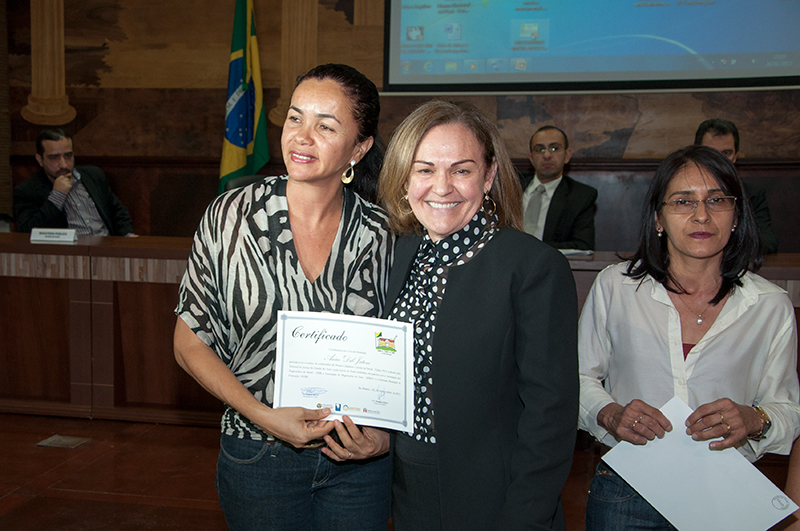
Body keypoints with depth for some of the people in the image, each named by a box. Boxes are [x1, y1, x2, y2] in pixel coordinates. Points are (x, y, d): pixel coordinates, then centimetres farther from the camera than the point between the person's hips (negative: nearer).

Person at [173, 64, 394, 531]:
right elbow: (190, 344, -4)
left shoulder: (382, 235, -7)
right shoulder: (231, 216, -10)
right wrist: (264, 417, -14)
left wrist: (383, 431, -11)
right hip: (259, 454, -1)